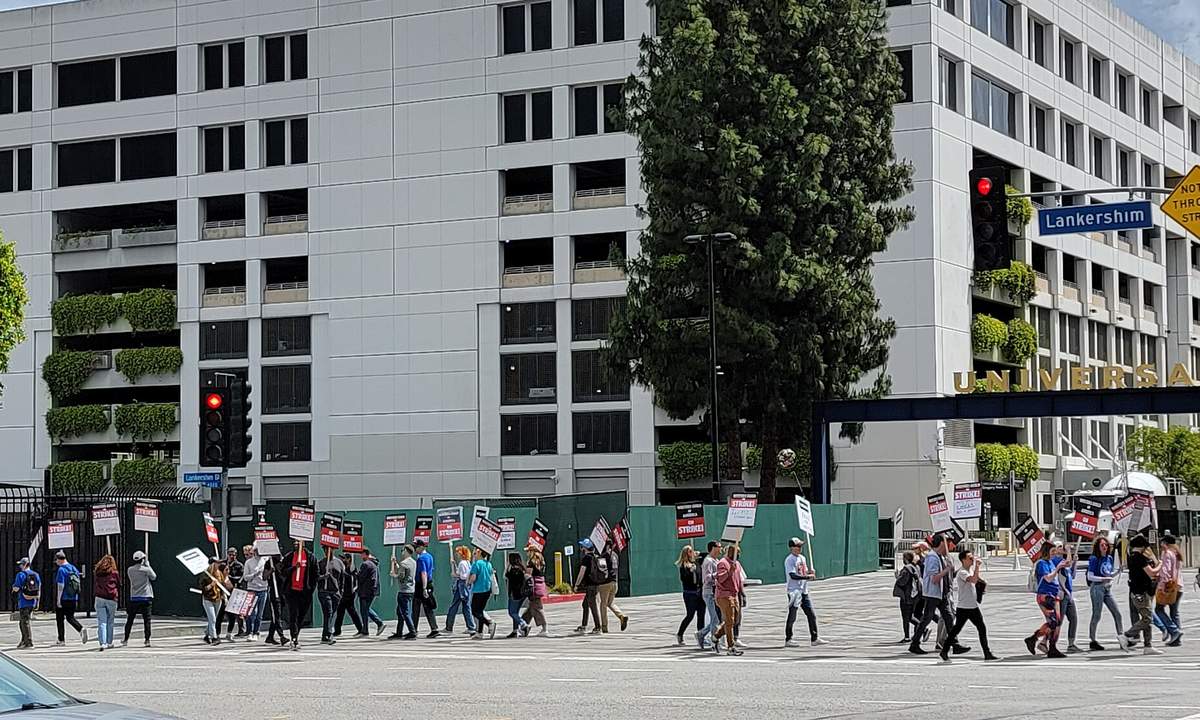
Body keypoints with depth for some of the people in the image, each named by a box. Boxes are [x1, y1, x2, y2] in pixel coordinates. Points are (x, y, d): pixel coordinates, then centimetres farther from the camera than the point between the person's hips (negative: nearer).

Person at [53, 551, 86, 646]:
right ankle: (81, 630, -14)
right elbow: (78, 584, 15)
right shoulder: (74, 569, 11)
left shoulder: (61, 570, -12)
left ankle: (61, 640, 10)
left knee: (60, 619, 7)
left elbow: (60, 586, -17)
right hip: (73, 599, 6)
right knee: (70, 617, 12)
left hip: (63, 599, -6)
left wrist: (58, 600, -14)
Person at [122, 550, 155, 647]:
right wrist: (147, 564, 8)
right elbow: (154, 577, 6)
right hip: (146, 597, -3)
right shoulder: (146, 570, -10)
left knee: (130, 620, 11)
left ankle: (126, 639, 14)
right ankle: (147, 640, -3)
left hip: (134, 598, 3)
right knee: (147, 620, 1)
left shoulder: (130, 570, -1)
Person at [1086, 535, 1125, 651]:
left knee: (1117, 613, 2)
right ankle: (1092, 642, 6)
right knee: (1096, 615, -2)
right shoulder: (1094, 559, -10)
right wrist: (1104, 579, -20)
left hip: (1107, 588, 7)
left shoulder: (1109, 558, 9)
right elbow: (1090, 576, -13)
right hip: (1097, 588, -7)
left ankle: (1121, 638, 7)